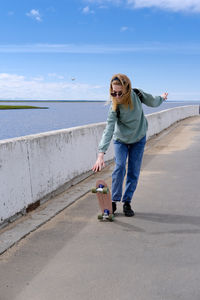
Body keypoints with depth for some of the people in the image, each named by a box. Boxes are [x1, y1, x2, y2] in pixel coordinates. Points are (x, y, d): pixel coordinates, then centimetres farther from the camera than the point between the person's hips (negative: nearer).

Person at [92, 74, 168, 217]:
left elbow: (152, 102, 1)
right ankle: (114, 201, -4)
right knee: (120, 167, -18)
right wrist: (101, 154, -47)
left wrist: (162, 98, 23)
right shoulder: (114, 108, -29)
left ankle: (127, 202, 11)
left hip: (138, 139, 2)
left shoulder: (137, 94, -22)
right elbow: (108, 130, -37)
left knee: (134, 172, -1)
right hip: (121, 140, -2)